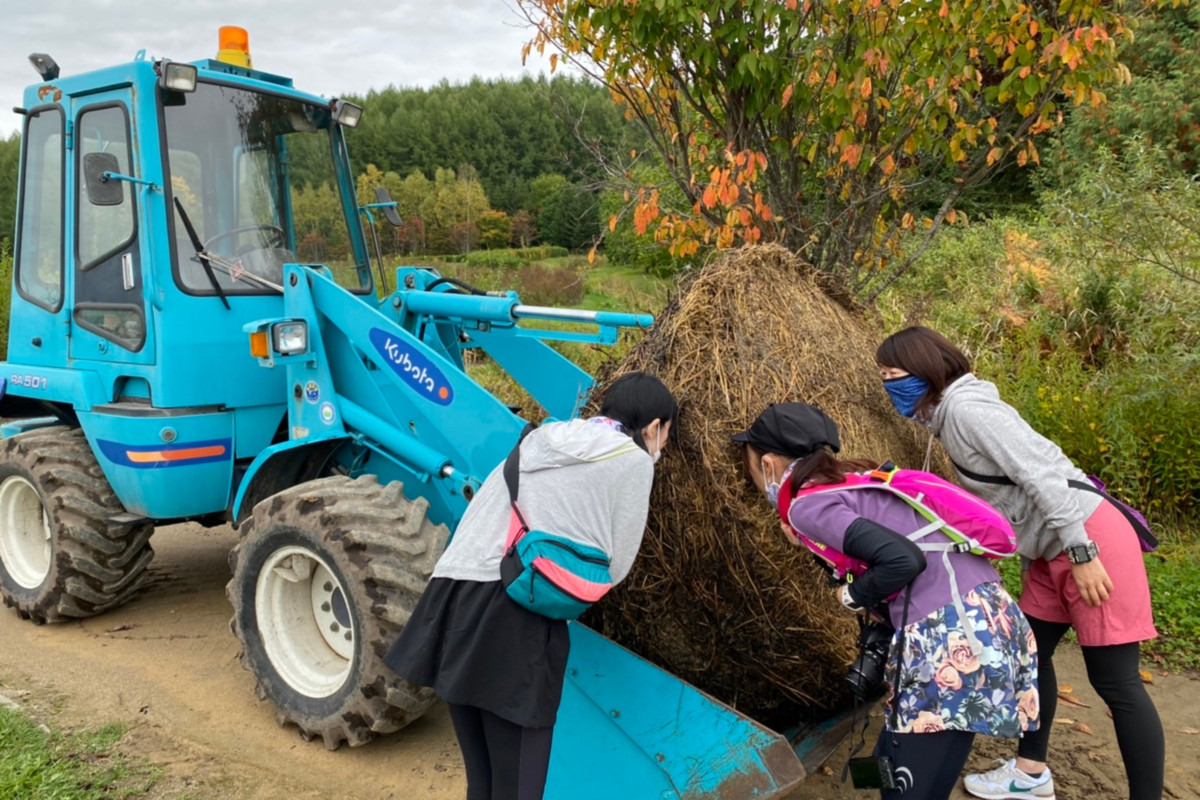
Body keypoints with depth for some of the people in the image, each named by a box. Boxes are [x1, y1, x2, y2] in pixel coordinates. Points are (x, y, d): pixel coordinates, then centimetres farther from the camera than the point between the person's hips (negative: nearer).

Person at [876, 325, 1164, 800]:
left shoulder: (967, 407, -18)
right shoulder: (949, 418, 11)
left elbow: (1041, 475, -24)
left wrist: (1081, 552, -23)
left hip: (1091, 539, -10)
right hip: (1051, 551, 10)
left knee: (1115, 681, -3)